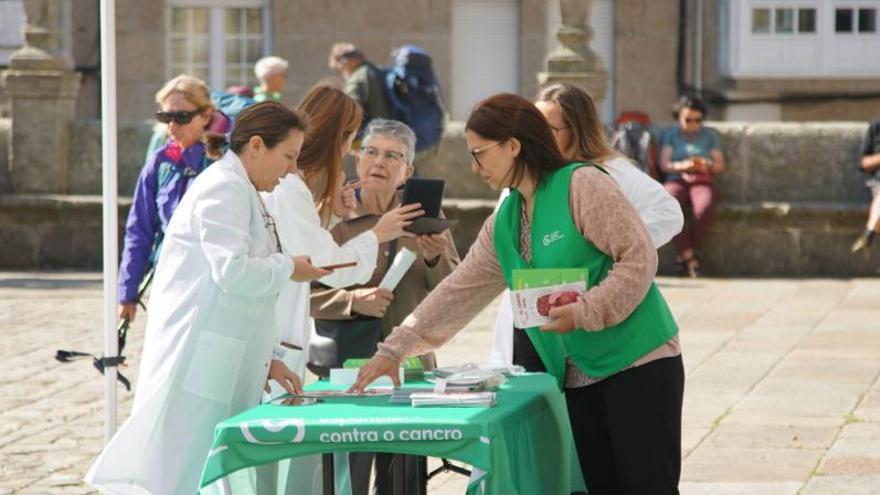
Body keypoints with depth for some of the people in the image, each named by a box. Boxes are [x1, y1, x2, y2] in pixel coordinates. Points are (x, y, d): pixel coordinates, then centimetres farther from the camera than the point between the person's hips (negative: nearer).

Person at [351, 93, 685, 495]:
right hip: (579, 378, 7)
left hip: (639, 362, -7)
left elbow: (638, 258, -15)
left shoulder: (582, 185, -11)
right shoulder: (503, 224, 11)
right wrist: (395, 349, 7)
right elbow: (458, 292, 13)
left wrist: (583, 312, -23)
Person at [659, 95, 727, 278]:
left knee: (704, 208, -37)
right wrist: (681, 166, -15)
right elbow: (663, 164, 6)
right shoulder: (671, 135, 17)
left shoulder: (710, 135, 18)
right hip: (677, 181, 0)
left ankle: (683, 255, -23)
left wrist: (707, 166, -12)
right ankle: (688, 255, -34)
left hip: (702, 182, 0)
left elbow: (721, 165, 11)